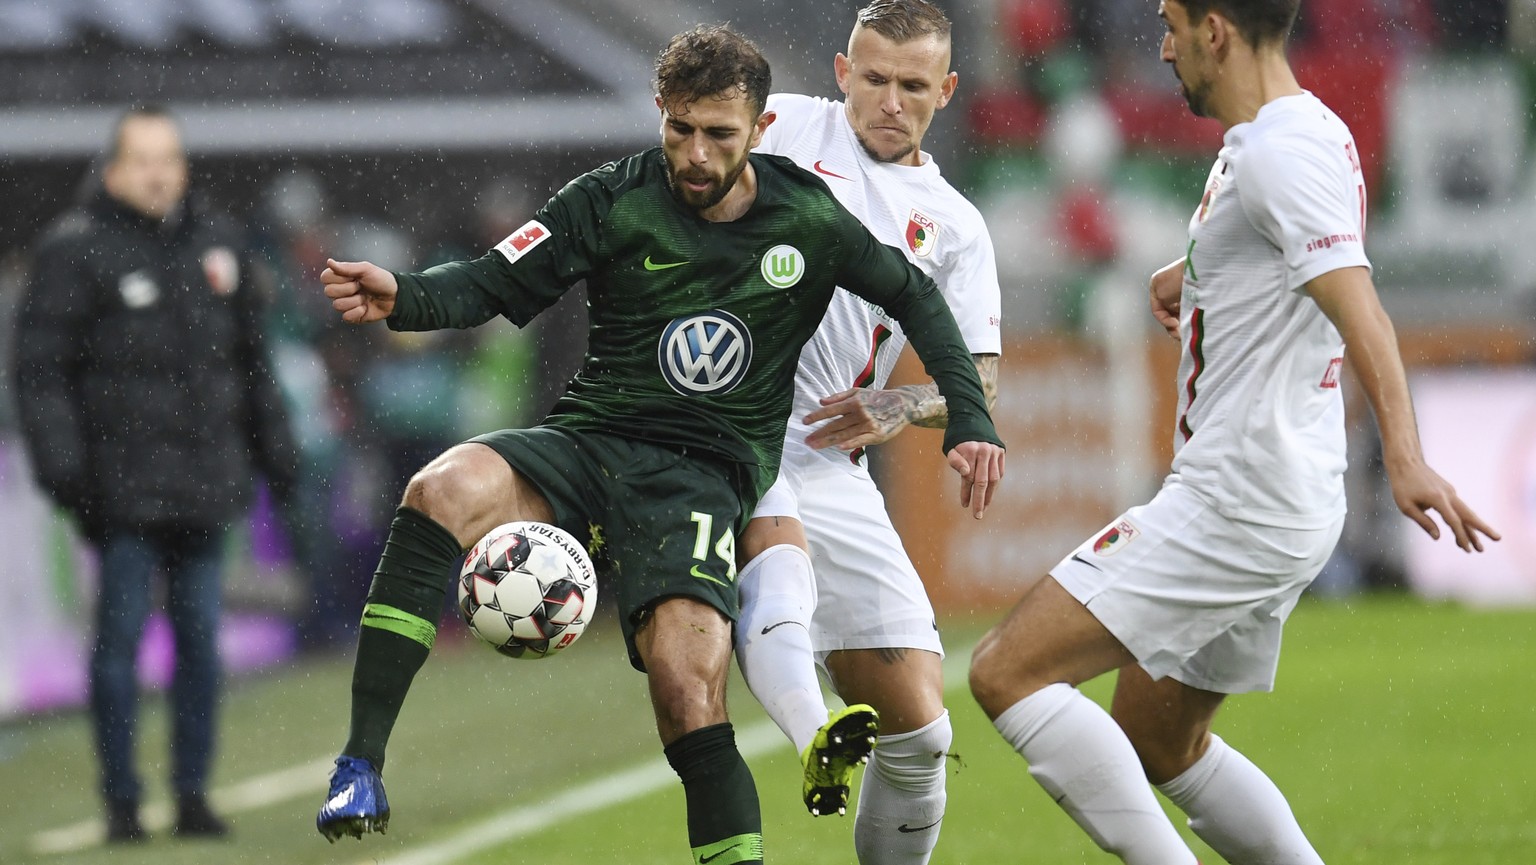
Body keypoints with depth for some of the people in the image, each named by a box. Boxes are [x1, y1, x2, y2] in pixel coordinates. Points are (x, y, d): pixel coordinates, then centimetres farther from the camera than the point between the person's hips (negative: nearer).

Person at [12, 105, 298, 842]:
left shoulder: (216, 242, 14)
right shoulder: (77, 250, -4)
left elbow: (249, 357, 22)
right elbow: (40, 366, -7)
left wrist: (273, 448, 19)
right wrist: (61, 464, -14)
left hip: (206, 477, 5)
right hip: (124, 486, -5)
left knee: (200, 636, 6)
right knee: (122, 632, -5)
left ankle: (193, 795, 13)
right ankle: (122, 801, 1)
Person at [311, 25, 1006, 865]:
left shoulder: (810, 221, 2)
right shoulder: (610, 202, 0)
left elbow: (915, 298, 17)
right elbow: (491, 284, -2)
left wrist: (969, 421, 10)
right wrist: (402, 296, -23)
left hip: (705, 473, -1)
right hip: (589, 441, 1)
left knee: (686, 687, -27)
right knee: (445, 488, -33)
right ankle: (360, 764, -32)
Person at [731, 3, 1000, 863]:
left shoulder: (954, 226, 16)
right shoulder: (785, 128, 9)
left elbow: (980, 374, 10)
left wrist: (897, 408, -12)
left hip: (834, 467, 4)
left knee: (918, 729, 0)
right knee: (777, 554, -39)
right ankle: (819, 741, -62)